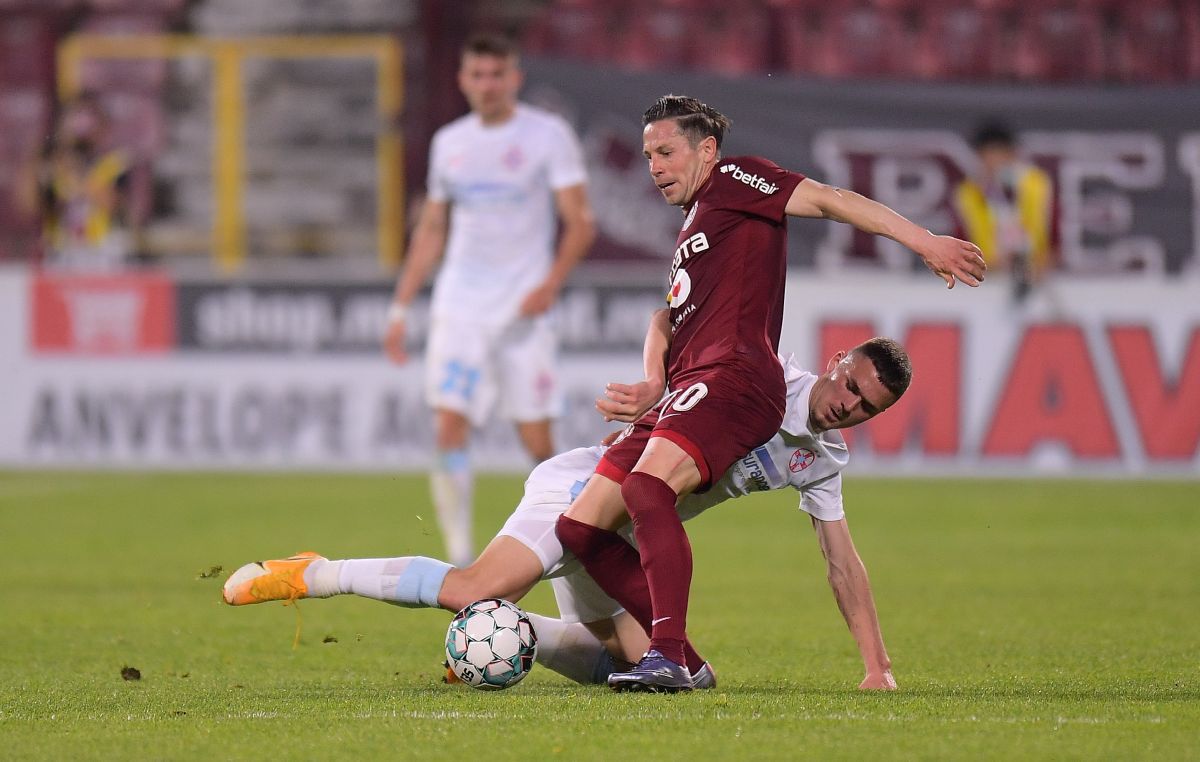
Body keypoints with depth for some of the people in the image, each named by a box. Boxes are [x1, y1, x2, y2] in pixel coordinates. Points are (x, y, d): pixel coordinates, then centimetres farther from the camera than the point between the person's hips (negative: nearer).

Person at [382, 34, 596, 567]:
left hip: (522, 311, -3)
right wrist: (401, 308, 15)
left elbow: (580, 223, -6)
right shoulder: (449, 142, 12)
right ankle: (460, 559, -9)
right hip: (459, 309, 3)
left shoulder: (548, 136, -1)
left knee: (536, 441, -3)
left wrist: (551, 283, -21)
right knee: (449, 429, -12)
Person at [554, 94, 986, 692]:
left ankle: (669, 657, -39)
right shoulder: (691, 230, 32)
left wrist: (922, 241, -14)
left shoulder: (733, 181, 7)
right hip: (689, 393, 10)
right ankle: (676, 659, 1)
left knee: (646, 486, -33)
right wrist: (654, 387, 11)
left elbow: (829, 200, -3)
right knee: (580, 528, 0)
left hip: (734, 378, -10)